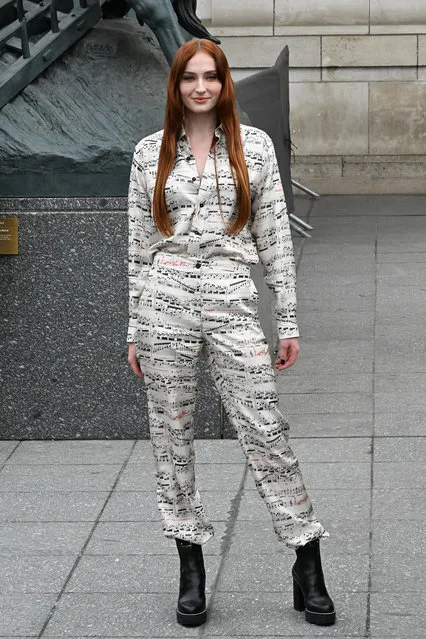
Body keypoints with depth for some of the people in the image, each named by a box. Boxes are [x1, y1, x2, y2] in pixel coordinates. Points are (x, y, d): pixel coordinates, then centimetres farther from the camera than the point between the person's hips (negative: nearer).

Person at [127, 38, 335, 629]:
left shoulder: (254, 146, 6)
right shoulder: (151, 153, 8)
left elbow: (274, 236, 5)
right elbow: (140, 244, 11)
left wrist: (289, 320, 2)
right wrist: (135, 329, 8)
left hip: (233, 304, -1)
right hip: (165, 302, 2)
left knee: (266, 431, -5)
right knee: (172, 435, 5)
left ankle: (308, 571, 3)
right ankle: (192, 571, 16)